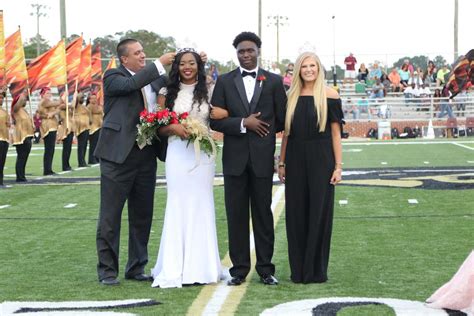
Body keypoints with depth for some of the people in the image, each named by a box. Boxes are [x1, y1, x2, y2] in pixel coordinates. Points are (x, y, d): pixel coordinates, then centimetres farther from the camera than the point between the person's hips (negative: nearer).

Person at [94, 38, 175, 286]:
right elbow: (130, 84, -24)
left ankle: (136, 268, 22)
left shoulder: (153, 78, 13)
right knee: (110, 216, 1)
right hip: (119, 155, -6)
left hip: (146, 156, 6)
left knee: (142, 215, 12)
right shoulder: (113, 77, -5)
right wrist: (159, 64, -22)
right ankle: (107, 270, 9)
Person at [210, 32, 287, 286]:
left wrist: (264, 129, 7)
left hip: (262, 158, -1)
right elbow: (215, 120, -1)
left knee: (263, 213, 5)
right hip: (235, 158, 1)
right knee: (236, 215, 4)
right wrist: (243, 124, -11)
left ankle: (265, 268, 12)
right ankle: (239, 268, 11)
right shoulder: (224, 81, 6)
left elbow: (283, 120, 7)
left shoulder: (274, 81, 5)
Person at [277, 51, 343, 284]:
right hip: (296, 160, 3)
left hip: (321, 160, -3)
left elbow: (336, 133, -3)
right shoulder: (291, 96, 8)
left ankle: (317, 271, 13)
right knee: (296, 214, 6)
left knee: (319, 213, 2)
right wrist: (281, 162, 6)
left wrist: (338, 166, -7)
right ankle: (298, 270, 17)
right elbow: (286, 132, 11)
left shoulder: (329, 95, -1)